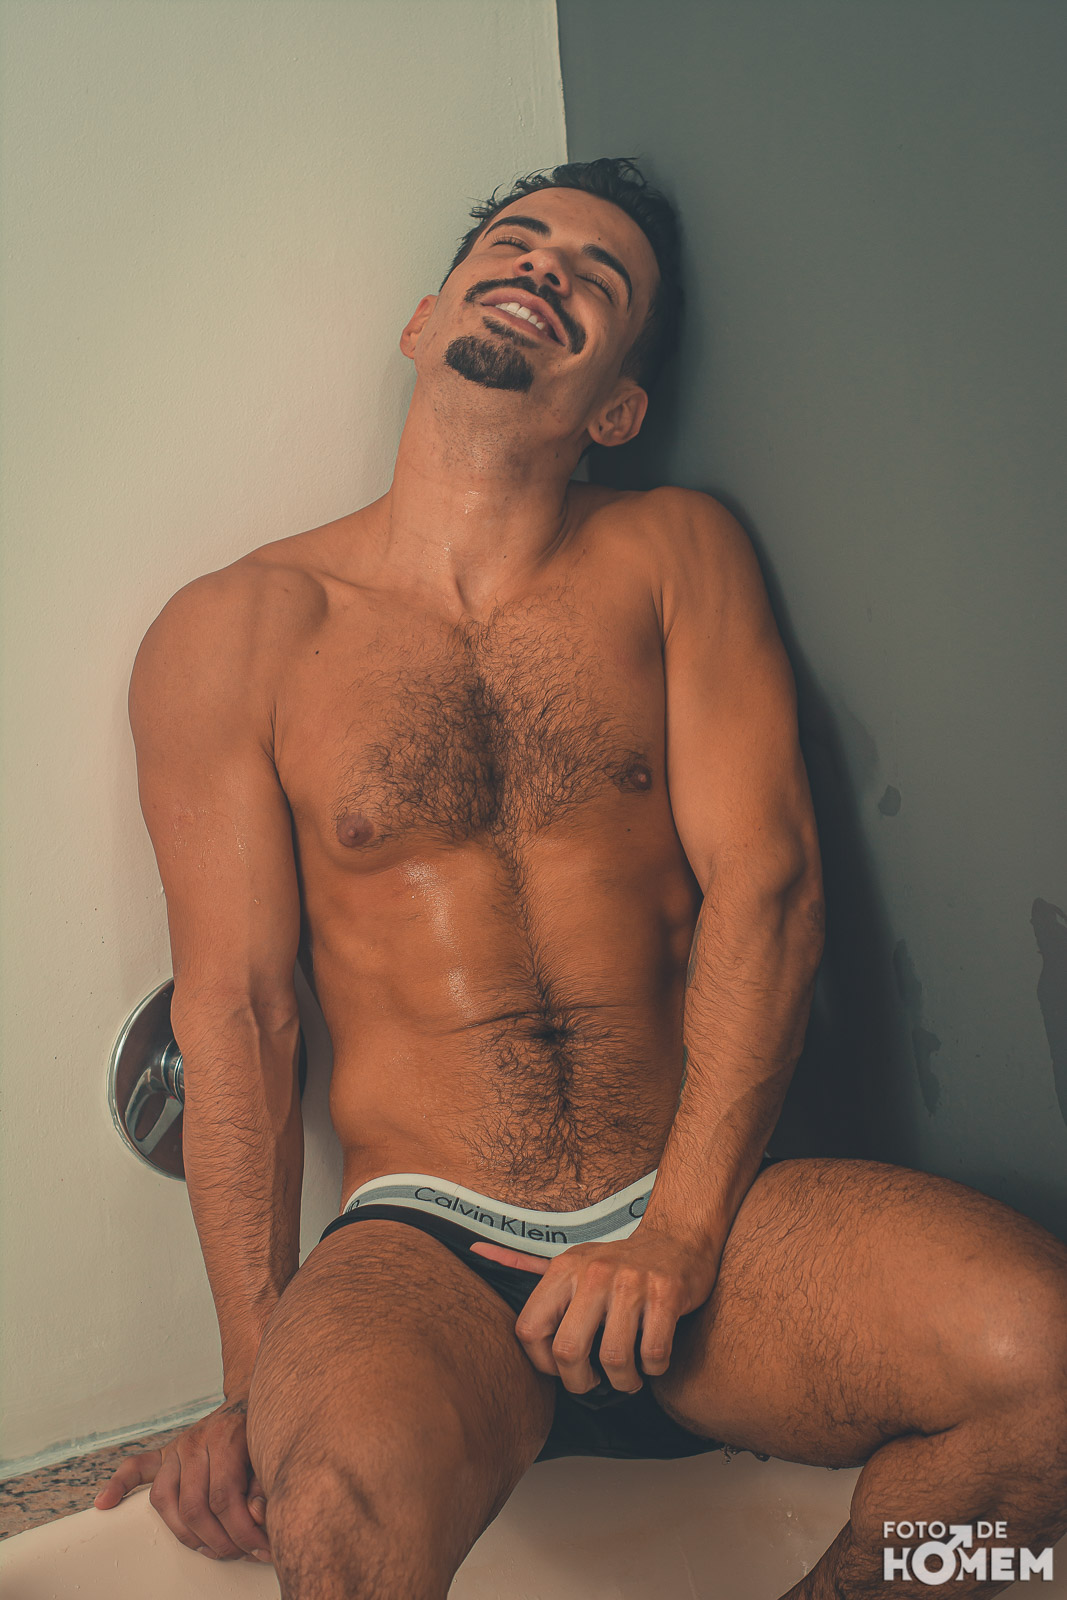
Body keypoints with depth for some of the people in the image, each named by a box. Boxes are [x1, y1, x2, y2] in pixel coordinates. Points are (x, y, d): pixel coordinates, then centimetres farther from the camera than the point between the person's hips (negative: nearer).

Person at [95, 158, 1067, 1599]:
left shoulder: (677, 552, 8)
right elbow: (235, 1010, 0)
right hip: (423, 1254, -2)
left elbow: (765, 881, -2)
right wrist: (257, 1377, -7)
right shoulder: (237, 631, 4)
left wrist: (678, 1236, -13)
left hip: (697, 1216, 3)